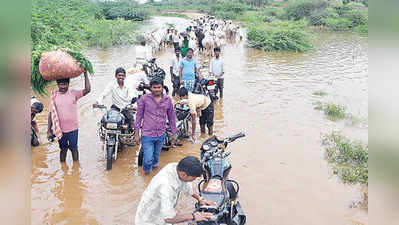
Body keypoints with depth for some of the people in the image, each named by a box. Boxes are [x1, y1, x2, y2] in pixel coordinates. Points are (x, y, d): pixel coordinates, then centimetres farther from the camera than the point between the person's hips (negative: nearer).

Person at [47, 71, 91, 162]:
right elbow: (51, 114, 2)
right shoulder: (53, 95, -1)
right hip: (60, 129, 1)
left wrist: (85, 74, -20)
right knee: (63, 149, 16)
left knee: (74, 149, 11)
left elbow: (87, 90, -18)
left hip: (73, 128, -1)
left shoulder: (73, 93, -4)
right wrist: (49, 130, 0)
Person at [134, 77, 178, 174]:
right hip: (147, 135, -3)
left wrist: (174, 133, 12)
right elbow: (139, 116, -1)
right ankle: (146, 168, 29)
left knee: (156, 156, 21)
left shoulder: (168, 100, 2)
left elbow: (172, 117, 11)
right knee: (148, 160, -5)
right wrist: (137, 133, 0)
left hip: (161, 135, 3)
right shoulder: (144, 99, -6)